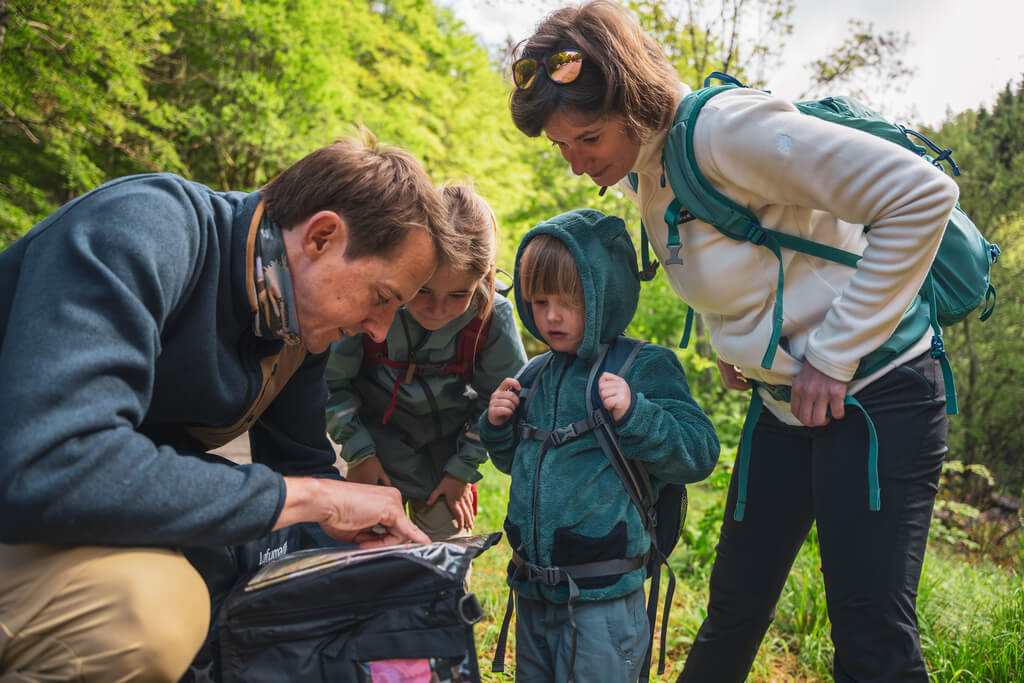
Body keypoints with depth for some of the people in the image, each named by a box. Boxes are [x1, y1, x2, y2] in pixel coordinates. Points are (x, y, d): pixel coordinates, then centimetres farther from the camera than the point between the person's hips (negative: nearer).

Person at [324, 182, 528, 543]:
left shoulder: (493, 317, -23)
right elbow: (330, 381, -10)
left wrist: (463, 469, -4)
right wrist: (359, 452, -8)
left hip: (445, 466, 1)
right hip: (376, 462, 0)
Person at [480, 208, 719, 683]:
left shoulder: (645, 368, -10)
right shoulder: (537, 375, 8)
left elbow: (699, 455, -14)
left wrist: (634, 414, -26)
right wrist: (497, 426, 1)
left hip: (601, 598, -6)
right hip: (532, 590, 6)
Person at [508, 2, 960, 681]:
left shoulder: (724, 128, -23)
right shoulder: (639, 172, 3)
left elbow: (923, 194, -25)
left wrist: (834, 355, -21)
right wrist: (731, 344, 8)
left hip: (875, 391, -7)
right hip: (784, 400, 8)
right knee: (736, 603, 15)